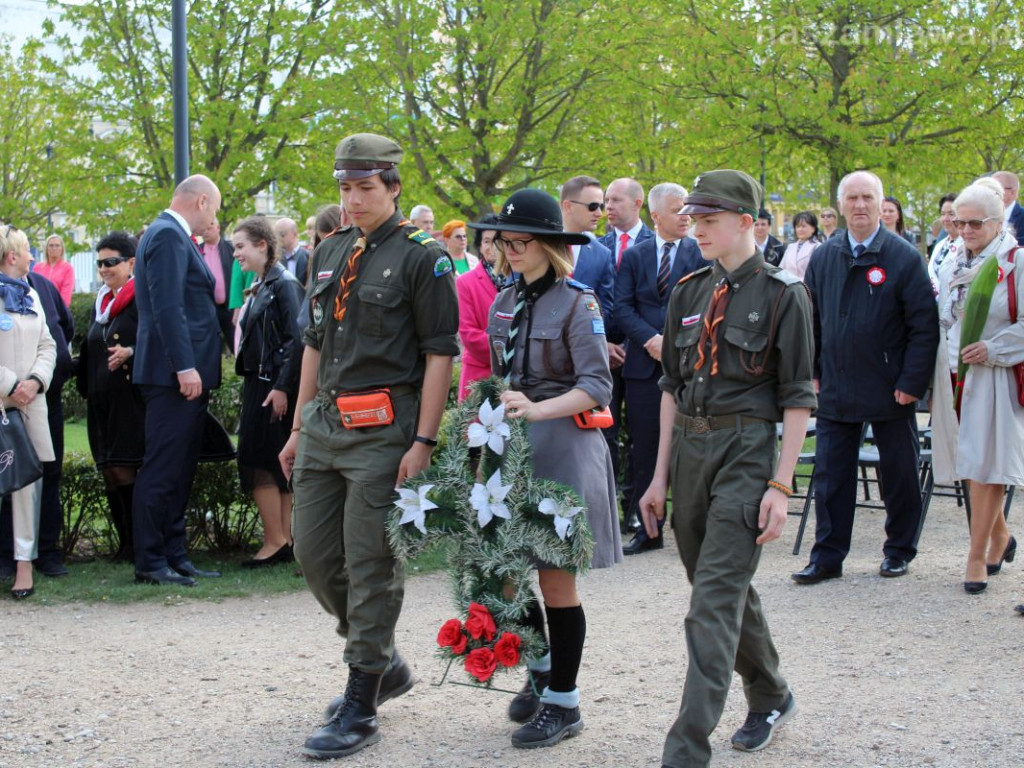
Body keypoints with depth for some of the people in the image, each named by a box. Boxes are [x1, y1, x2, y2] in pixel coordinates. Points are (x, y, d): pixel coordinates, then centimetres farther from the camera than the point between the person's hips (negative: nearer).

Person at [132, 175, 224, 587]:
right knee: (162, 468, -7)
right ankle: (150, 562, -4)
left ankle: (174, 556, 17)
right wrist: (185, 367, -24)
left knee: (179, 470, 12)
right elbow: (168, 307, -20)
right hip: (175, 373, -11)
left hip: (185, 373, 11)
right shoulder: (168, 235, -11)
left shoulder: (172, 235, 19)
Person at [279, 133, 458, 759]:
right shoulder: (330, 254, 15)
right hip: (325, 424, 8)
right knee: (314, 555, 11)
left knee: (371, 566, -3)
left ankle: (361, 709, 6)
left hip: (383, 430, -8)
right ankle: (385, 665, 29)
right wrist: (300, 428, 18)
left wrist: (424, 441, -16)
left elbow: (440, 354, -10)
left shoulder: (423, 255, -6)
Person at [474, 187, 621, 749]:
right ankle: (540, 666, 32)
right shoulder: (503, 304, 11)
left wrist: (538, 410, -28)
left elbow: (597, 387, -16)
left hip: (561, 449, -6)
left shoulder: (577, 303, -9)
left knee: (556, 578, -1)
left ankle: (563, 702, 11)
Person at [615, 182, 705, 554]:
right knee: (644, 450, 6)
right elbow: (623, 307, 2)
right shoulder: (634, 256, 10)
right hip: (644, 365, 2)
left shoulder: (700, 253, 3)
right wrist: (651, 340, -12)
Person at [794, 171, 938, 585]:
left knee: (899, 473, 8)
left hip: (890, 391, -3)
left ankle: (899, 551, 24)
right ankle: (827, 556, 10)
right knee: (830, 474, 4)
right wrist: (811, 373, 6)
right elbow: (810, 321, 12)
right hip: (836, 389, 3)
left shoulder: (904, 257, -6)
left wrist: (912, 381, -12)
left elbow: (924, 325, -7)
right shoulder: (823, 257, 5)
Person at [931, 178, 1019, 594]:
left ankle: (977, 557, 0)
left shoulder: (1015, 264, -8)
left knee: (986, 468, -6)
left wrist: (992, 348, -19)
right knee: (970, 465, 11)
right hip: (954, 379, 6)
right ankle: (999, 537, 30)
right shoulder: (952, 267, 12)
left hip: (993, 379, -6)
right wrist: (935, 378, 13)